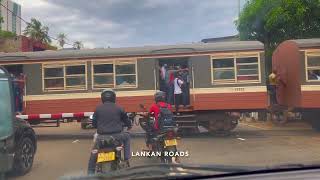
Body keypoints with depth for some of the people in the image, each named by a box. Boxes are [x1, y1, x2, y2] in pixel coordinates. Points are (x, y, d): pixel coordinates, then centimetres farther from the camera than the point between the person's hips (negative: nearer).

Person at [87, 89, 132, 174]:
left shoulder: (98, 108, 3)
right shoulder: (119, 108, 3)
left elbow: (94, 124, 10)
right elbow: (127, 121, 12)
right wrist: (129, 125, 35)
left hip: (102, 137, 1)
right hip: (116, 136, 0)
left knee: (93, 153, 24)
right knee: (127, 136, 30)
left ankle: (90, 172, 22)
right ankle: (127, 159, 24)